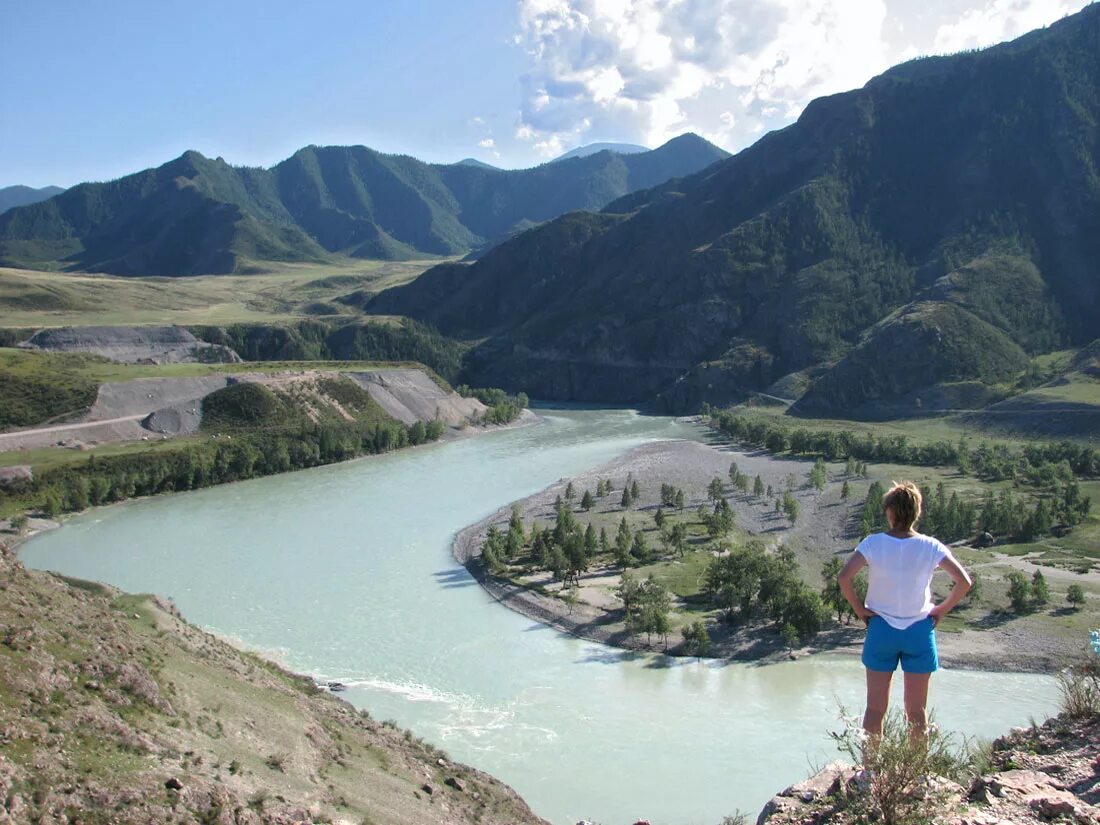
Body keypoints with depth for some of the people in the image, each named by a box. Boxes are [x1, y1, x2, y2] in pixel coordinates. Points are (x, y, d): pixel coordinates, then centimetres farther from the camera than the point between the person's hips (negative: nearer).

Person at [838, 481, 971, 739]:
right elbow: (964, 581, -11)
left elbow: (844, 577, -19)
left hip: (881, 628, 0)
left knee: (875, 708, 10)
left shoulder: (873, 544, -11)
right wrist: (943, 609, 2)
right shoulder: (930, 547, -8)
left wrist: (859, 609, -6)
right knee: (917, 710, 13)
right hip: (919, 630, 1)